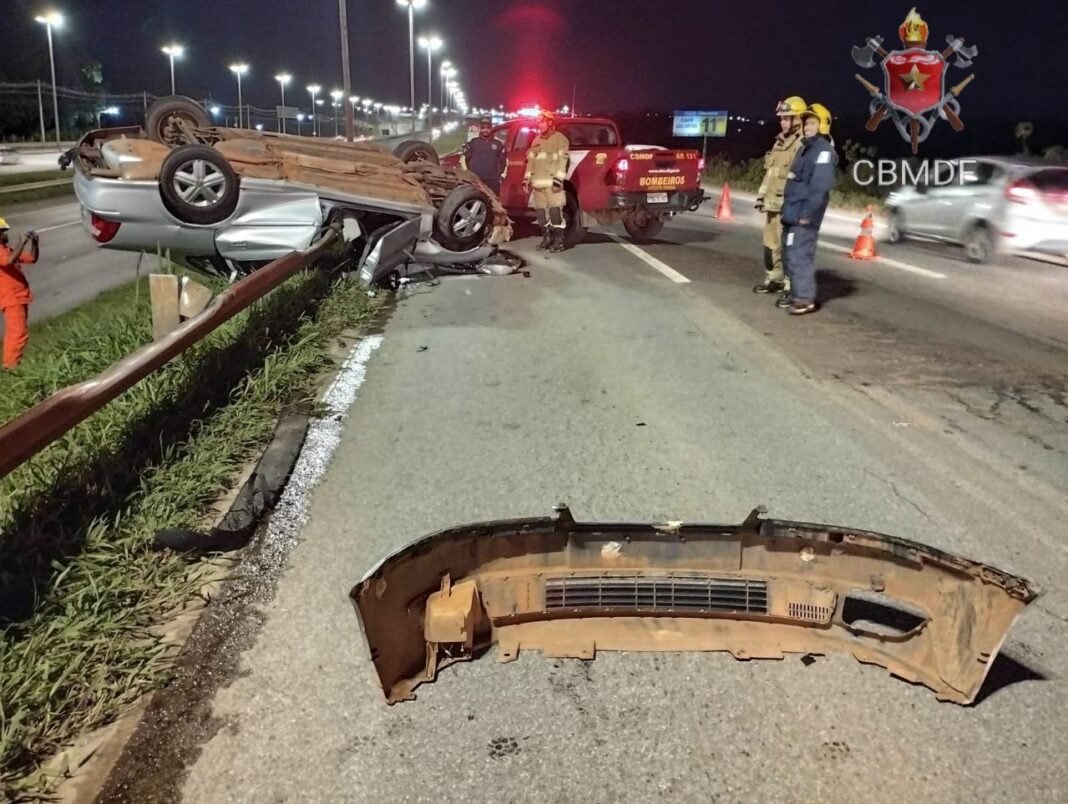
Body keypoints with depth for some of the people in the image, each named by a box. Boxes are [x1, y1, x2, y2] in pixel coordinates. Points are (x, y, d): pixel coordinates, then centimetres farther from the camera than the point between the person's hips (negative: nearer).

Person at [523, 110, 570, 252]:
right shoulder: (536, 140, 22)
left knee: (555, 210, -12)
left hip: (552, 182, -7)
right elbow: (531, 160, 22)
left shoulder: (560, 139, 0)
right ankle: (547, 237, 18)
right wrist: (527, 178, 14)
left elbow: (562, 160, -9)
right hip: (538, 182, 7)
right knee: (541, 211, 8)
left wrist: (558, 178, -19)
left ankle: (558, 240, -9)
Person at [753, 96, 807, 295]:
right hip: (772, 202, 9)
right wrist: (761, 196, 20)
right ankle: (774, 279, 28)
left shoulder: (804, 144, -11)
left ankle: (791, 285, -5)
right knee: (771, 243, 16)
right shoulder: (779, 141, 18)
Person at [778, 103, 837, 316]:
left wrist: (807, 213, -23)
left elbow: (820, 186, -20)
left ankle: (806, 299, -7)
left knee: (800, 255, -11)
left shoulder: (824, 150, -12)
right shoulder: (806, 148, 20)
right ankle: (796, 293, 24)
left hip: (804, 214, -10)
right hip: (793, 212, 10)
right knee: (789, 254, 14)